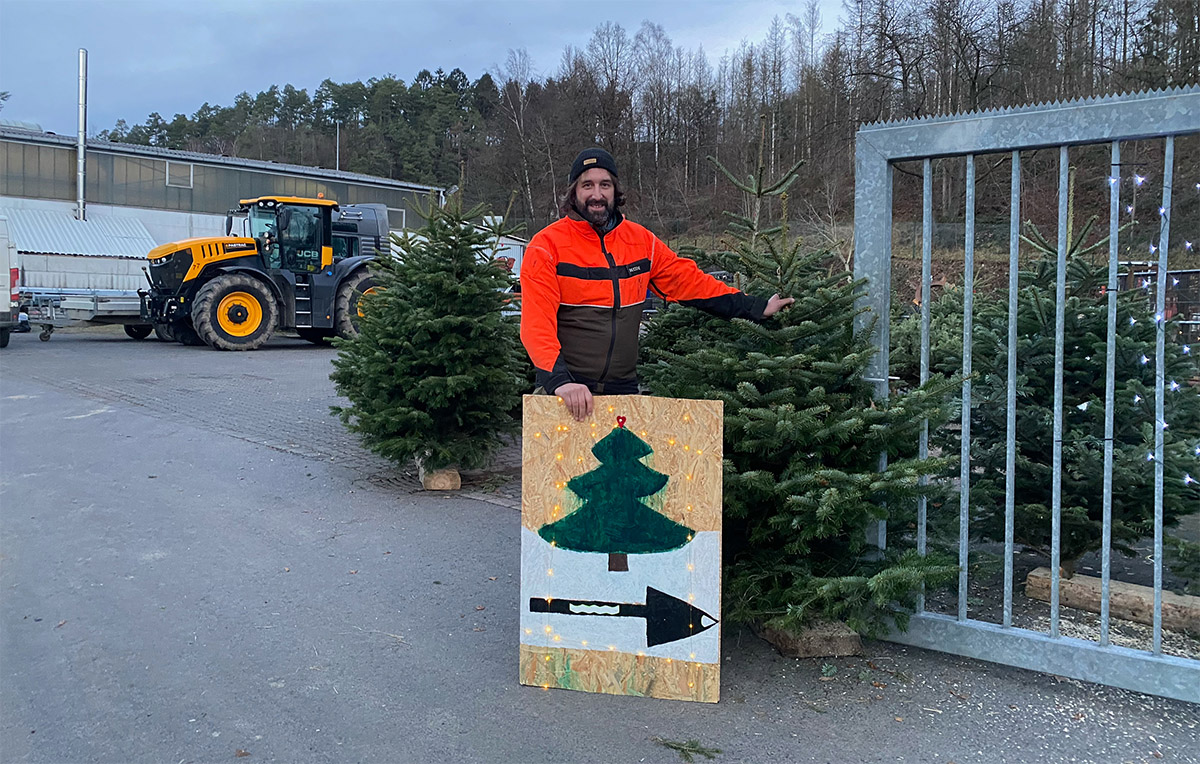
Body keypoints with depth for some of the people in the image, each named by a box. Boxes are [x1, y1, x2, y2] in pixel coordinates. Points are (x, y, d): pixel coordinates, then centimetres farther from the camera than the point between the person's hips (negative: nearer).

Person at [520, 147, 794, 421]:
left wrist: (757, 307, 12)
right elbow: (537, 323, -15)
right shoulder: (547, 245, -7)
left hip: (624, 386, 4)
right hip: (566, 390, -3)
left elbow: (688, 281, 13)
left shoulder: (641, 241, 7)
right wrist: (560, 380, -29)